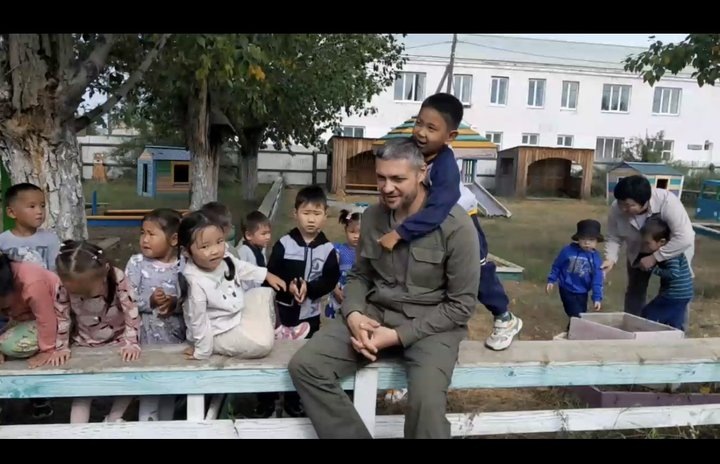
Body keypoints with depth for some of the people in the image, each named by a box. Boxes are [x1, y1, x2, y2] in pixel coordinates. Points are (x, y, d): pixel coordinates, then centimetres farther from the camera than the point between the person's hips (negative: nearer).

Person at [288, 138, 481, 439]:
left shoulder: (455, 225, -13)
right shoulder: (372, 217, 3)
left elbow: (462, 304, -11)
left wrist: (399, 335, -18)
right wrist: (353, 314, -10)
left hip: (432, 324, -4)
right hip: (375, 314, 5)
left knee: (426, 402, -33)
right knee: (305, 366, -16)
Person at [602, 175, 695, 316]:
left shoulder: (667, 202, -40)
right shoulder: (616, 209, -29)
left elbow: (685, 238, -42)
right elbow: (613, 237, -15)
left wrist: (655, 257, -41)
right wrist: (611, 259, -32)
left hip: (675, 251, -3)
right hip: (639, 252, 3)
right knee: (635, 290, 11)